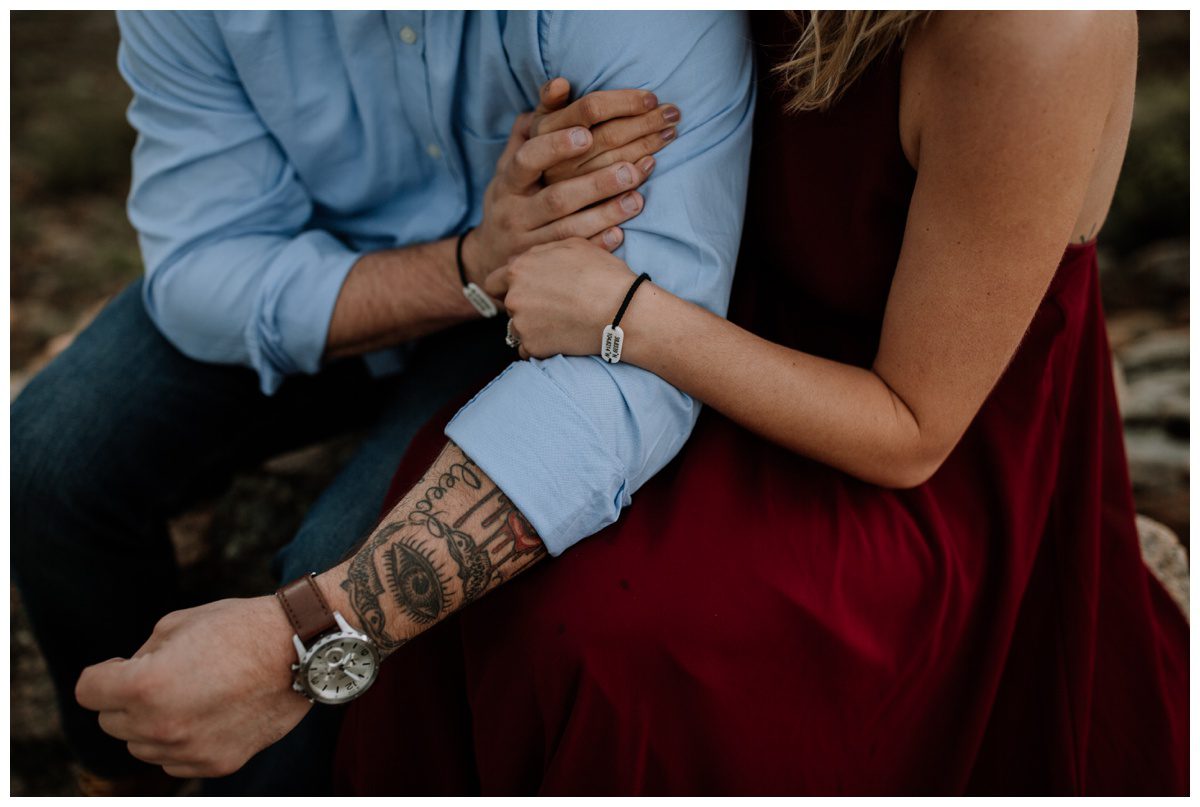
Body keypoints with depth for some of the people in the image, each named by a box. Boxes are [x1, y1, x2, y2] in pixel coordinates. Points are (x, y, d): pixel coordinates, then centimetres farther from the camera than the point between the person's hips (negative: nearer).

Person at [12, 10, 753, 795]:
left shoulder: (650, 17, -38)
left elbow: (645, 353, -46)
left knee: (348, 563, -26)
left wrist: (299, 641, -54)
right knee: (45, 461, -13)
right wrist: (473, 265, -38)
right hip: (319, 261, 4)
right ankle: (117, 762, 20)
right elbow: (194, 270, -18)